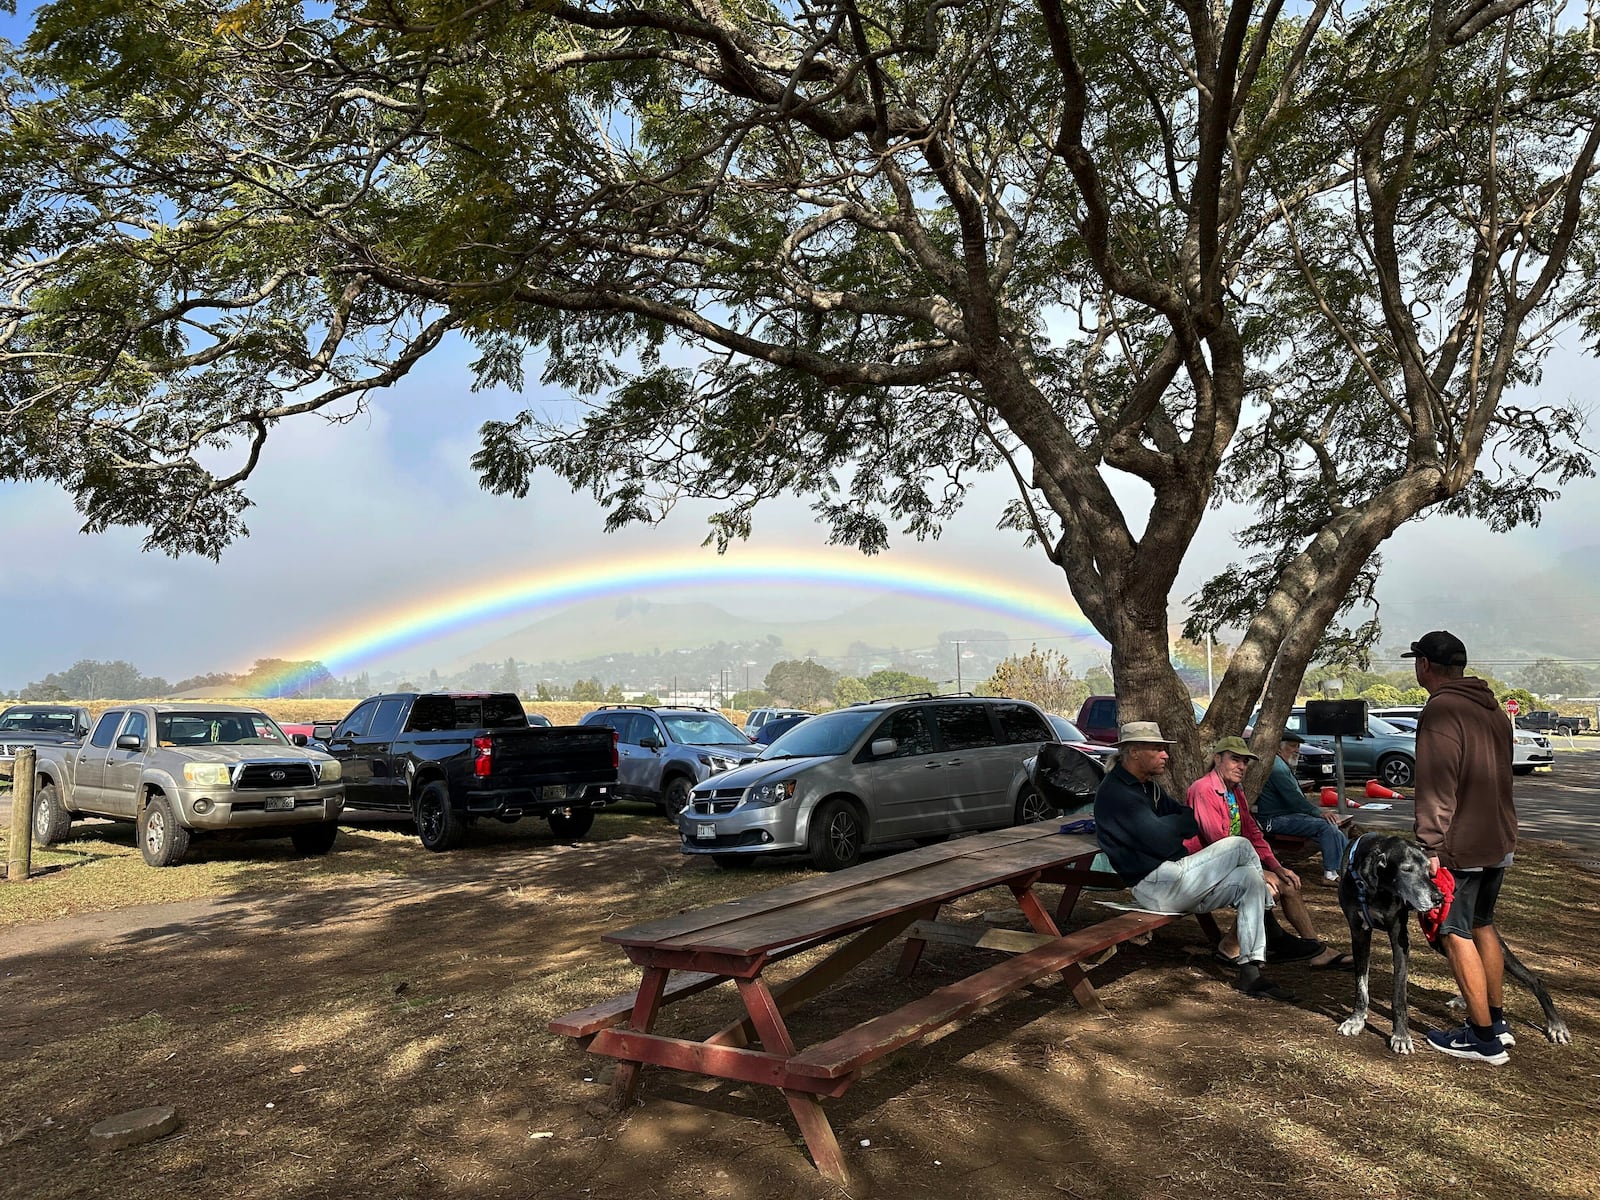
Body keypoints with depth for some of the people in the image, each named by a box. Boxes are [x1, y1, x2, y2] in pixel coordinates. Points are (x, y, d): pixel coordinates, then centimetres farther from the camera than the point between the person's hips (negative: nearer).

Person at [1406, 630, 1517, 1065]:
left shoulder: (1441, 710, -18)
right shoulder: (1493, 709, 11)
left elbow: (1437, 786, -22)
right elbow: (1498, 776, 19)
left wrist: (1431, 845, -20)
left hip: (1460, 846, -9)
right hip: (1499, 841, 9)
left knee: (1456, 936, -1)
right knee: (1483, 927, 20)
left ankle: (1484, 1038, 4)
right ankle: (1496, 1021, 30)